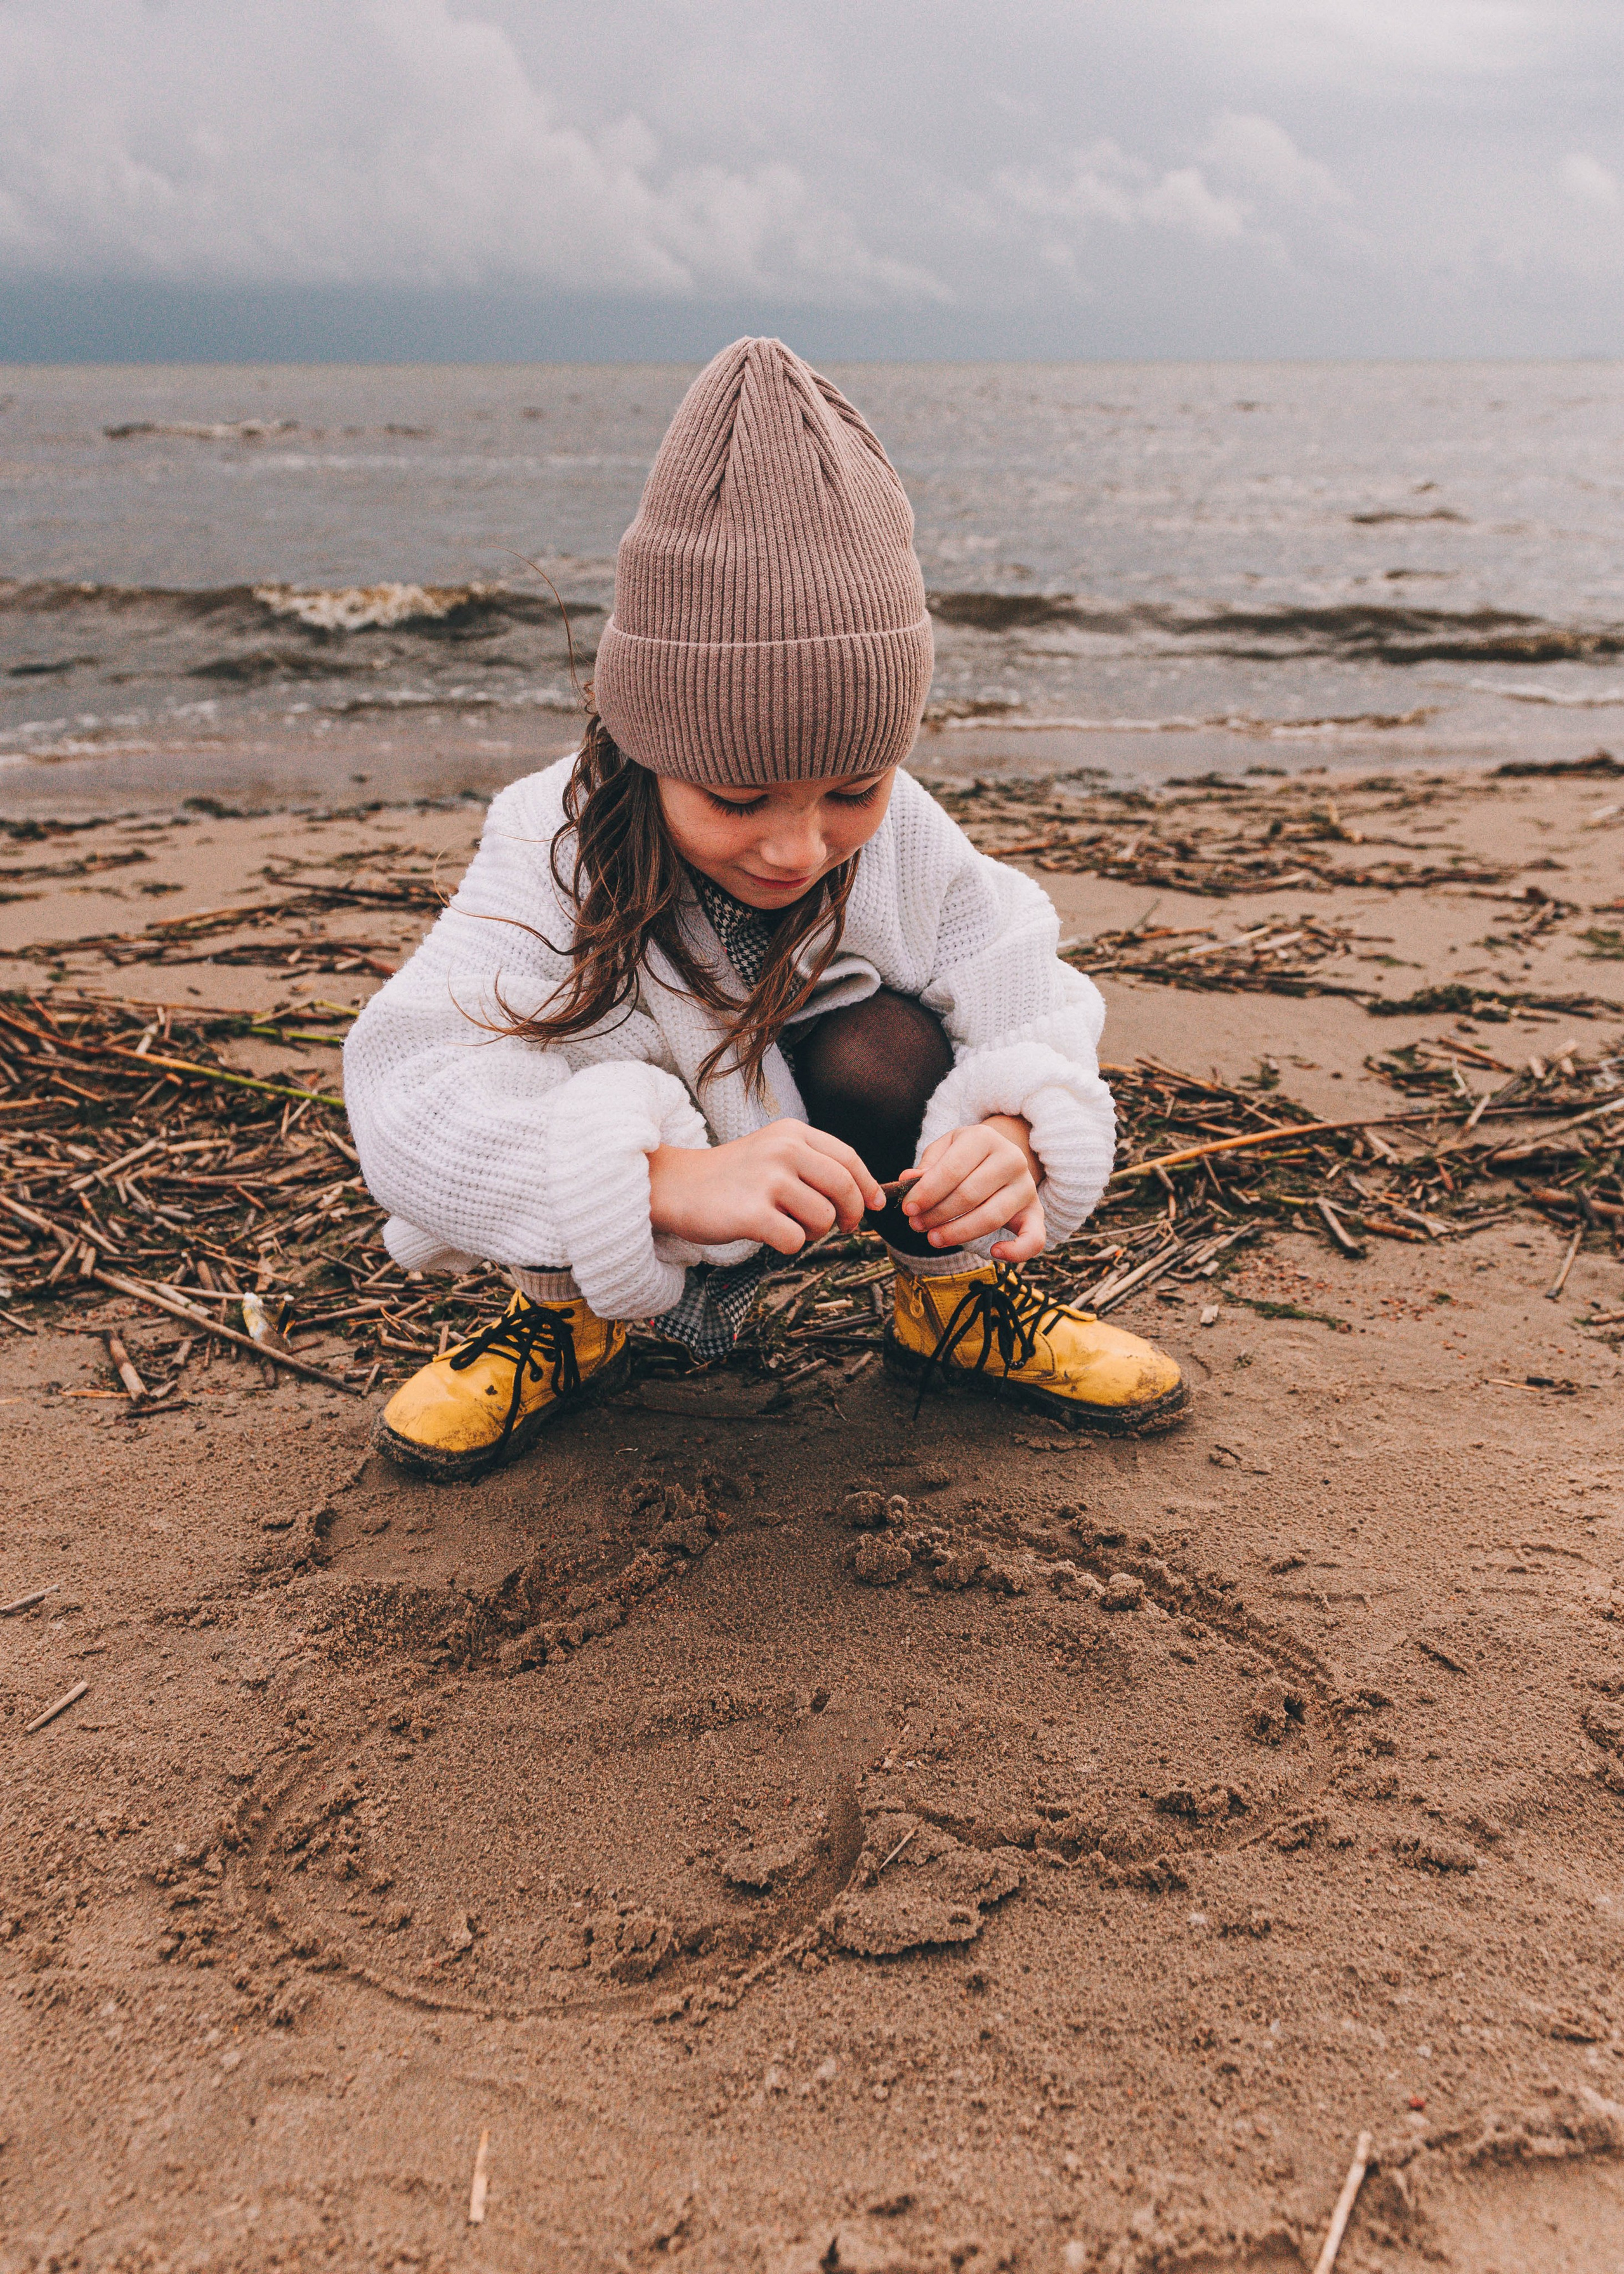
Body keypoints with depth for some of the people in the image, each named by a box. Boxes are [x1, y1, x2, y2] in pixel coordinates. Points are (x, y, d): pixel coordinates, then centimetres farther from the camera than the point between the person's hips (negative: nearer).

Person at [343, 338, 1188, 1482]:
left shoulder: (903, 837, -22)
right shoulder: (555, 851, -30)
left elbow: (1029, 1016, -22)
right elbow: (411, 1099, -41)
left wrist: (1012, 1131, -47)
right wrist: (669, 1181, -58)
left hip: (815, 1146, 2)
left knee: (884, 1050, -29)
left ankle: (959, 1297, 1)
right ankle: (568, 1318, 0)